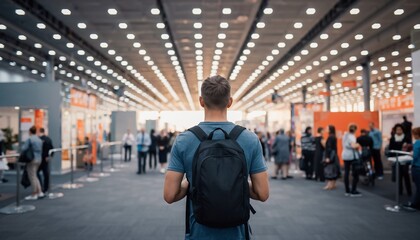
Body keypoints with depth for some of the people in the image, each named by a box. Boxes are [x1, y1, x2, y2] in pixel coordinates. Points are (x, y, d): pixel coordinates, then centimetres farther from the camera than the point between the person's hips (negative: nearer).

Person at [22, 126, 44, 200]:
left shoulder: (29, 139, -12)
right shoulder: (39, 140, 11)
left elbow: (23, 149, -15)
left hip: (32, 160, -8)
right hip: (39, 159, 8)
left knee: (32, 177, 1)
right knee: (34, 176, 18)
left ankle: (34, 195, 7)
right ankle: (40, 192, 15)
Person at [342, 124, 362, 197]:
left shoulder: (345, 135, 13)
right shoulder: (352, 136, -12)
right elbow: (353, 146, -28)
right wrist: (358, 145, -9)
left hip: (345, 155, 8)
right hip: (352, 156, -8)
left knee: (346, 173, 7)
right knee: (355, 174, -2)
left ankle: (347, 191, 12)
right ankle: (353, 191, -3)